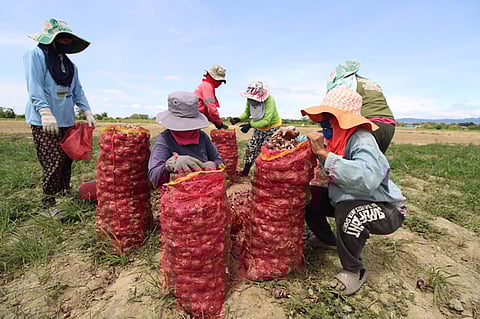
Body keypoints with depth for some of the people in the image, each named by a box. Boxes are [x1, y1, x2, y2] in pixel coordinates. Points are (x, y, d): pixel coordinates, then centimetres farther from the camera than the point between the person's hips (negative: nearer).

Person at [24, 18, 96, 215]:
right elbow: (34, 88, -14)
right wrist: (45, 112, -26)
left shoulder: (70, 65, 18)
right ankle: (48, 204, 4)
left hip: (67, 121, 7)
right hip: (44, 122, -7)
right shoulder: (36, 55, -3)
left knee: (67, 161, 9)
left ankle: (65, 195, 25)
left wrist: (87, 112, 4)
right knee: (54, 162, -9)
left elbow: (77, 91, 16)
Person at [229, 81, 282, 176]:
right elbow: (247, 113, -4)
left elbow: (266, 121, -35)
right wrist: (238, 119, -24)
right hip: (258, 128, 6)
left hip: (272, 128, -6)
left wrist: (250, 125, -41)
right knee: (251, 148, 8)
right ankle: (245, 171, 22)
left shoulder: (269, 100, -31)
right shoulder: (250, 100, -16)